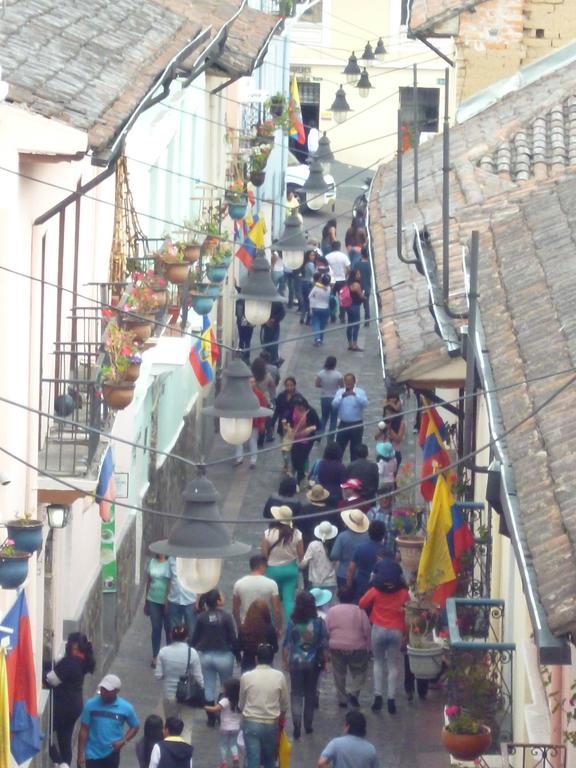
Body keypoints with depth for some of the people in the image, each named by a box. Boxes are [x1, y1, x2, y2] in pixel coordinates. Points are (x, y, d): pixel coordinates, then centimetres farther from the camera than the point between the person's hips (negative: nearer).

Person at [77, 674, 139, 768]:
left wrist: (124, 741, -11)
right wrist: (81, 754, -6)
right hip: (93, 753, 0)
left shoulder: (126, 708, -10)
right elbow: (84, 730, -5)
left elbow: (135, 727, 6)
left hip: (112, 753, 0)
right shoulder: (91, 705, -11)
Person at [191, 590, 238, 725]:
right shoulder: (226, 617, -14)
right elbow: (232, 638, -11)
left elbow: (195, 638, -1)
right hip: (224, 656, -2)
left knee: (208, 688, 10)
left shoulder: (201, 617, -6)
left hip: (205, 655, 2)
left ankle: (211, 718, 15)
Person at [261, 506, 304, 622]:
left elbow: (264, 553, -13)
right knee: (289, 599, 4)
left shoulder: (269, 533, -15)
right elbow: (301, 554, -4)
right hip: (291, 569, 1)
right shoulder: (296, 534, -9)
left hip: (273, 569, -1)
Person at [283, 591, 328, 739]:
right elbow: (324, 643, -5)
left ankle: (297, 724, -10)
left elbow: (287, 644, -6)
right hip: (314, 662, 1)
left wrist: (285, 660, 7)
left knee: (296, 693, 5)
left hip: (296, 661, -1)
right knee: (310, 693, 16)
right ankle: (308, 724, 23)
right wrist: (324, 660, 9)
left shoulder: (293, 623, -12)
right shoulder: (318, 622, -10)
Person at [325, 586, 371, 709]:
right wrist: (367, 647, 8)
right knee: (359, 673, 13)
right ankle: (354, 693, -6)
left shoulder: (332, 611, 2)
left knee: (339, 674, 14)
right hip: (357, 648, -1)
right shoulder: (359, 611, -1)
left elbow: (326, 631, 0)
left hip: (337, 648, 1)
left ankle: (342, 699, 17)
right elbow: (367, 631, -2)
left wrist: (327, 648, 10)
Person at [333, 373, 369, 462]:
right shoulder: (340, 392, 4)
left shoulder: (360, 392, -3)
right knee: (339, 448, 7)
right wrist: (342, 397, -25)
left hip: (357, 425, -2)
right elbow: (334, 405, -9)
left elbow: (365, 403, -20)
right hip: (343, 424, 2)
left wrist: (355, 395, -32)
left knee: (355, 449, 7)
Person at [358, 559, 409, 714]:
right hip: (396, 631, 0)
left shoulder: (375, 591, -9)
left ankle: (378, 696, 5)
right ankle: (391, 699, 2)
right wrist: (405, 631, 8)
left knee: (378, 662, 15)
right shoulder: (403, 593, -5)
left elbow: (362, 604, 0)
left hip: (379, 630, 0)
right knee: (393, 665, 7)